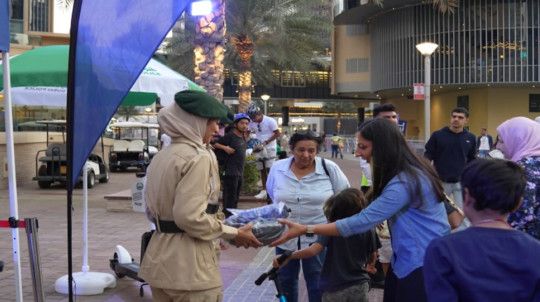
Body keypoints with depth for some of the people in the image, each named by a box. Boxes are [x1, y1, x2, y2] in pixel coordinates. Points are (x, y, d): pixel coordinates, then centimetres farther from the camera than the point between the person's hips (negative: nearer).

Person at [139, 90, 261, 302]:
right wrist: (233, 234, -13)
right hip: (188, 265, -8)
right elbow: (189, 217, -23)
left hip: (158, 261, 9)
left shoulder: (160, 157, 10)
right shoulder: (198, 157, -16)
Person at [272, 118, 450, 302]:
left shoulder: (404, 182, -25)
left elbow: (362, 221, -28)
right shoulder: (409, 171, 7)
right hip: (409, 259, 9)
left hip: (423, 264, -9)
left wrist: (305, 229, -27)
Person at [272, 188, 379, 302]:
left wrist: (287, 257, -20)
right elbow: (373, 256, 5)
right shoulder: (368, 230, -7)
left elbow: (313, 250, -26)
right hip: (359, 288, 2)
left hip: (334, 290, -2)